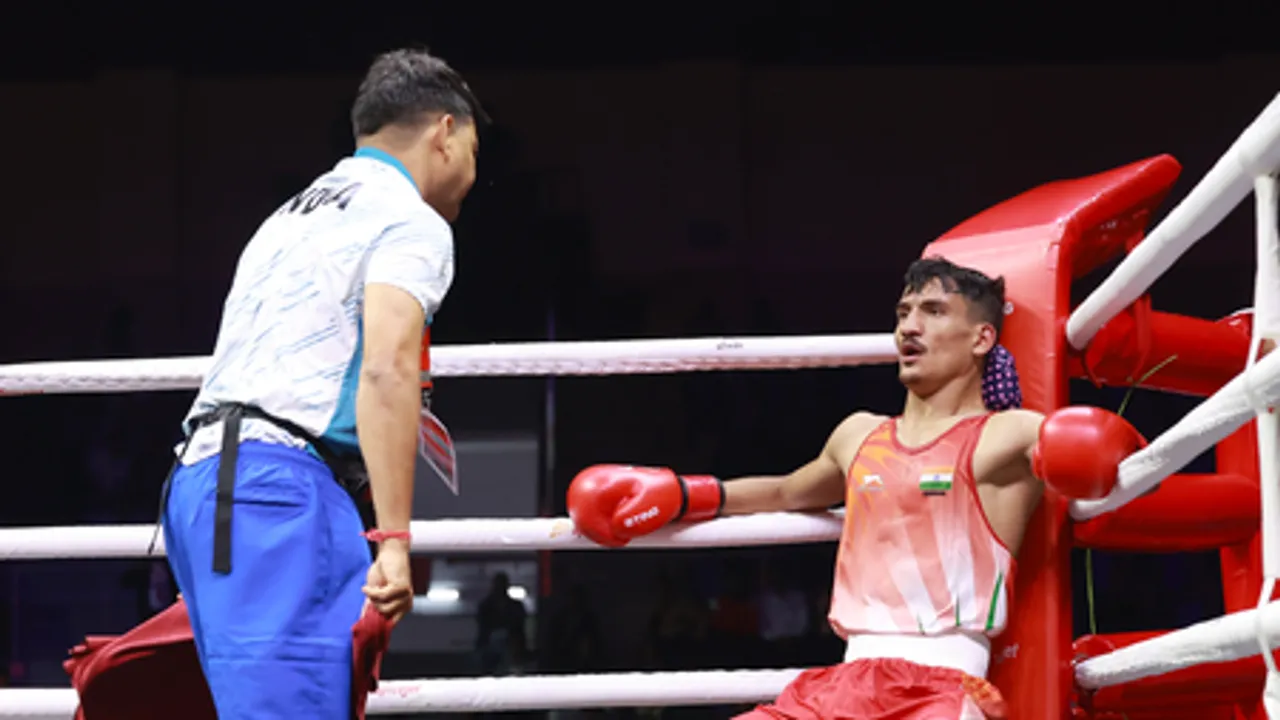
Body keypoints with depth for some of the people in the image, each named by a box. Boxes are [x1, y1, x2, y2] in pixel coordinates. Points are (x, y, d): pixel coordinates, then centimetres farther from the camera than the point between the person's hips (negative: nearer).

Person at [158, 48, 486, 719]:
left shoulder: (291, 217, 28)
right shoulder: (412, 222, 0)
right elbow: (386, 369, -14)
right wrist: (393, 538, -19)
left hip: (200, 475, 9)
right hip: (280, 485, -9)